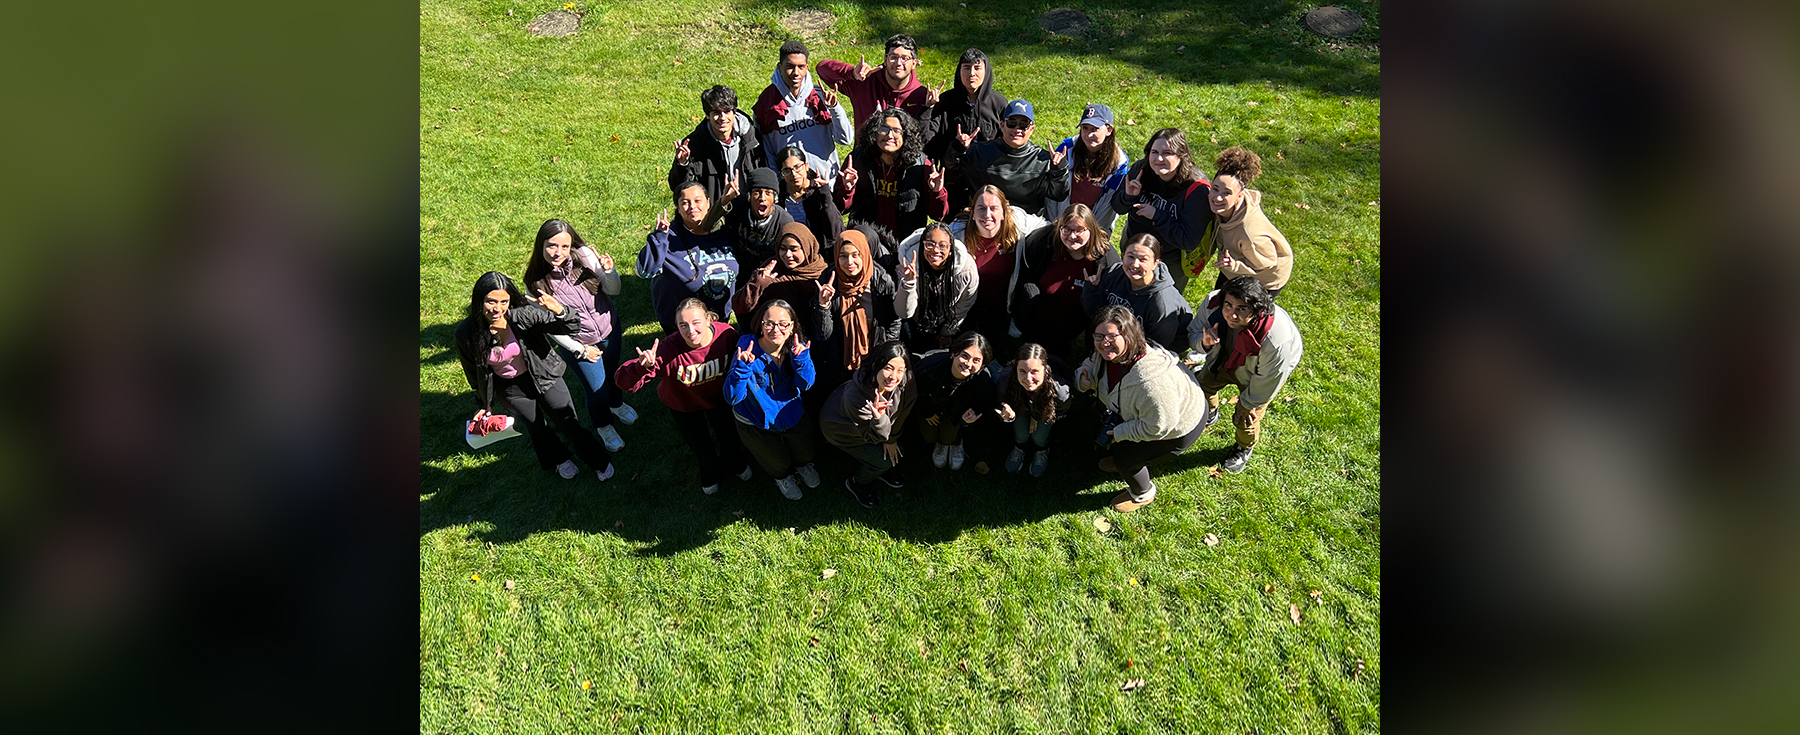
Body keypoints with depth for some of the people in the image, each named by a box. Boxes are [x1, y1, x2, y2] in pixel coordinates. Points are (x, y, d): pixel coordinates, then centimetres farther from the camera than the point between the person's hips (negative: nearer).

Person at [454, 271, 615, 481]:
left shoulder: (524, 314, -30)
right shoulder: (466, 334, -22)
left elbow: (571, 326, -27)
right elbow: (475, 373, -4)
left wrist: (560, 312, -50)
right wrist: (484, 405, 7)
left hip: (542, 376, -2)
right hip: (510, 388, 2)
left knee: (568, 422, 9)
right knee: (535, 426, 23)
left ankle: (598, 461, 36)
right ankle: (558, 459, 53)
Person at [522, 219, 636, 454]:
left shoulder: (584, 255, -21)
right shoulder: (535, 281, -23)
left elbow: (614, 290, -16)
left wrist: (609, 272, -37)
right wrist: (580, 350, -10)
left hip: (609, 330, 2)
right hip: (577, 344, -2)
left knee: (612, 372, 26)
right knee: (597, 390, 9)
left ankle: (616, 404, 61)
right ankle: (603, 426, 43)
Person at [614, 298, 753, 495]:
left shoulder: (727, 334, -33)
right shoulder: (669, 349, -43)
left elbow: (736, 364, -8)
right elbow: (623, 381, -45)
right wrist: (644, 366, -63)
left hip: (717, 397, 2)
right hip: (683, 404, -2)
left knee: (729, 436, 20)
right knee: (701, 446, 15)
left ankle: (734, 464, 59)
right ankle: (709, 473, 55)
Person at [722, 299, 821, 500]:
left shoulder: (797, 347, -18)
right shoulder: (747, 350, -29)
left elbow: (804, 385, -24)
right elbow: (732, 397, -32)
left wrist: (801, 357, -41)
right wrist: (742, 366, -47)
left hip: (791, 414, 3)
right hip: (755, 423, -3)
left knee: (808, 453, 17)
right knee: (780, 463, 11)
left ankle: (801, 464, 56)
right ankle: (782, 476, 50)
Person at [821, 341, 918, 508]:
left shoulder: (907, 385, -31)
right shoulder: (855, 396, -44)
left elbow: (901, 415, -10)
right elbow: (873, 437, -32)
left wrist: (891, 439, 3)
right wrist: (879, 418, -53)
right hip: (840, 429, -5)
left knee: (895, 451, 3)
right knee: (883, 461, -7)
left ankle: (883, 469, 37)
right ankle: (856, 484, 22)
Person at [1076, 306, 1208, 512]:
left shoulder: (1150, 381, -45)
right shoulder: (1107, 353, -19)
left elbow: (1159, 427, -34)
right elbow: (1091, 366, 4)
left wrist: (1118, 433, -21)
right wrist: (1083, 379, -20)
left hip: (1179, 429, -8)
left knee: (1123, 458, 1)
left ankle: (1143, 494, 31)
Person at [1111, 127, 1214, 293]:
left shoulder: (1197, 190, -29)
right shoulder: (1141, 169, -15)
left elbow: (1189, 242, -31)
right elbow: (1117, 207, -3)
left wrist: (1157, 215, -33)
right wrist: (1128, 196, -26)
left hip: (1171, 264, -4)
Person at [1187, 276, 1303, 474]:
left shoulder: (1275, 341, -48)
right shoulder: (1212, 303, -37)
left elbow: (1267, 379, -27)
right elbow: (1195, 332, -15)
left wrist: (1248, 402, -9)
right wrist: (1204, 341, -41)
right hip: (1228, 356, 5)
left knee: (1246, 419, 7)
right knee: (1203, 383, 24)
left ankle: (1244, 449, 45)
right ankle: (1210, 413, 62)